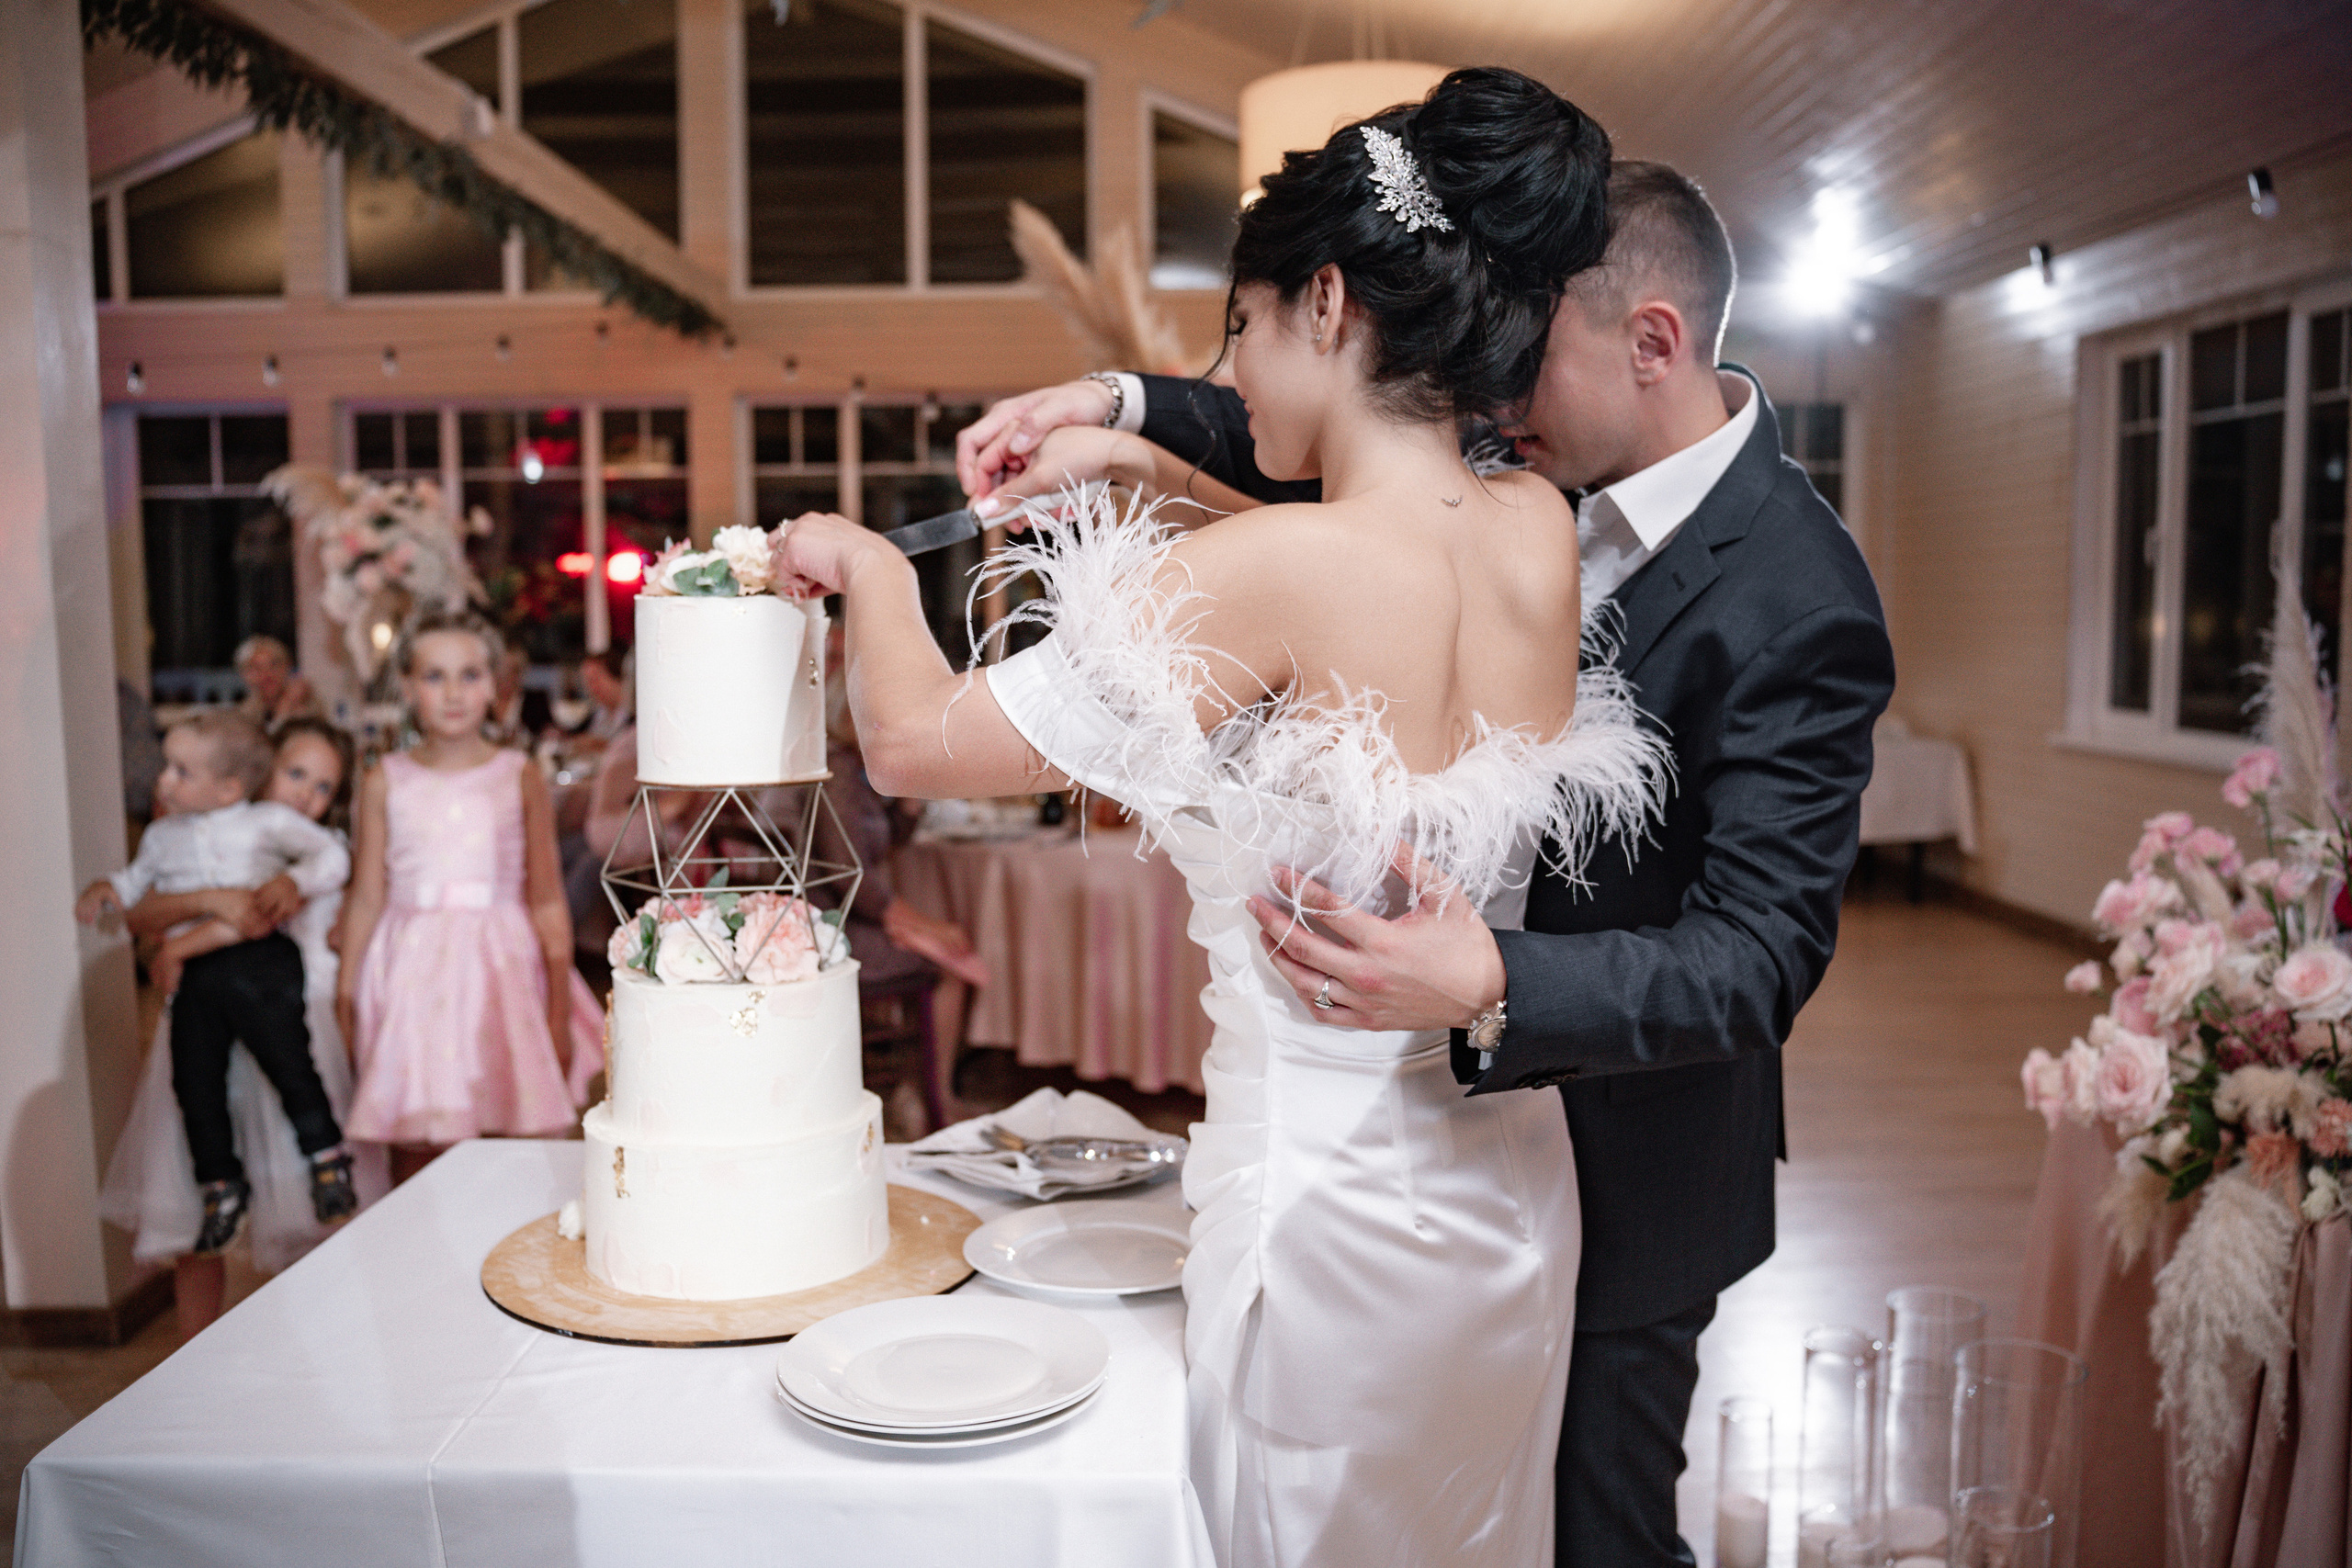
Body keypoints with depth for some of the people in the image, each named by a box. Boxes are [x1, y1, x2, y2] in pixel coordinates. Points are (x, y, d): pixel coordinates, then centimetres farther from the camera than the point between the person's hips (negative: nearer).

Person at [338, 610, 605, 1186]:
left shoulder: (520, 778, 3)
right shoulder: (385, 782, 4)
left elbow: (547, 900, 3)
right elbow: (368, 896, 8)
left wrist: (559, 1008, 2)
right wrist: (345, 992, 9)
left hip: (501, 966, 0)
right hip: (413, 974, 1)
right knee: (416, 1150, -1)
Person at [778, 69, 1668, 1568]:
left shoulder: (1268, 572, -25)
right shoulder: (1540, 533, -7)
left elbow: (916, 741, -19)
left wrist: (870, 566, 0)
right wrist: (1156, 464, 16)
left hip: (1326, 1185, -6)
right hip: (1506, 1176, 6)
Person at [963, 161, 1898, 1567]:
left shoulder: (1795, 605, -28)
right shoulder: (1562, 478, -5)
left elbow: (1762, 953, -30)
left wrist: (1495, 990, -45)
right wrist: (1126, 407, -11)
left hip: (1622, 1173, -7)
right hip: (1496, 1102, 7)